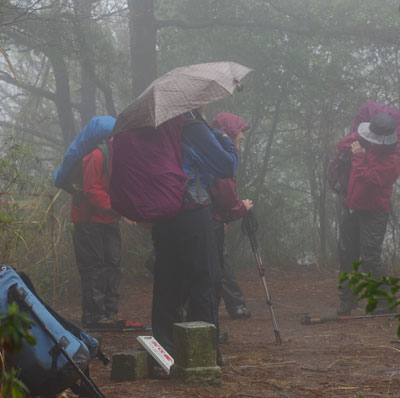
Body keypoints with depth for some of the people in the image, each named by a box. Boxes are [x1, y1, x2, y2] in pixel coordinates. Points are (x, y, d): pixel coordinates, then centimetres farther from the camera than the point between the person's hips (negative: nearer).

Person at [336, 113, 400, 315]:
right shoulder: (367, 144, 3)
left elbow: (367, 178, -28)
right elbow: (342, 145, 16)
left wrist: (359, 156, -16)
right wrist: (357, 139, -3)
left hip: (373, 213, -8)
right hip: (352, 208, 8)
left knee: (370, 258, -12)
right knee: (346, 255, 11)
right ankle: (347, 300, 22)